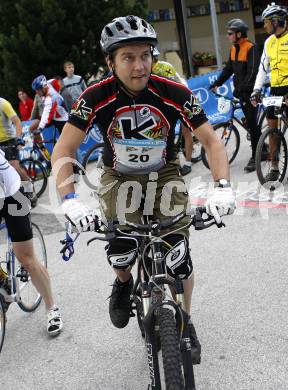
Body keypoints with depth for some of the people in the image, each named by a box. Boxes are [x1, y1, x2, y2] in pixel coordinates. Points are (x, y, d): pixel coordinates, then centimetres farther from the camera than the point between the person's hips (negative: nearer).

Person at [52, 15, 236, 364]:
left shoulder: (174, 94, -23)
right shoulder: (97, 97, -24)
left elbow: (211, 141, -19)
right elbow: (64, 150, -24)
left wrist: (223, 187, -35)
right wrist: (69, 200, -39)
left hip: (164, 173, 1)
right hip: (120, 176, 0)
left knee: (178, 254, -11)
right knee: (120, 250, -22)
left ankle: (184, 323, 15)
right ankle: (124, 283, 16)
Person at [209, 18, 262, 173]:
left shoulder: (251, 48, -16)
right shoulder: (234, 49, 10)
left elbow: (253, 73, -22)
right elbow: (228, 69, 15)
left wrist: (240, 88, -28)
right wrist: (216, 84, 6)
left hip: (251, 92, -8)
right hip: (241, 92, 8)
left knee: (252, 123, -7)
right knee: (251, 122, 14)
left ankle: (255, 157, -3)